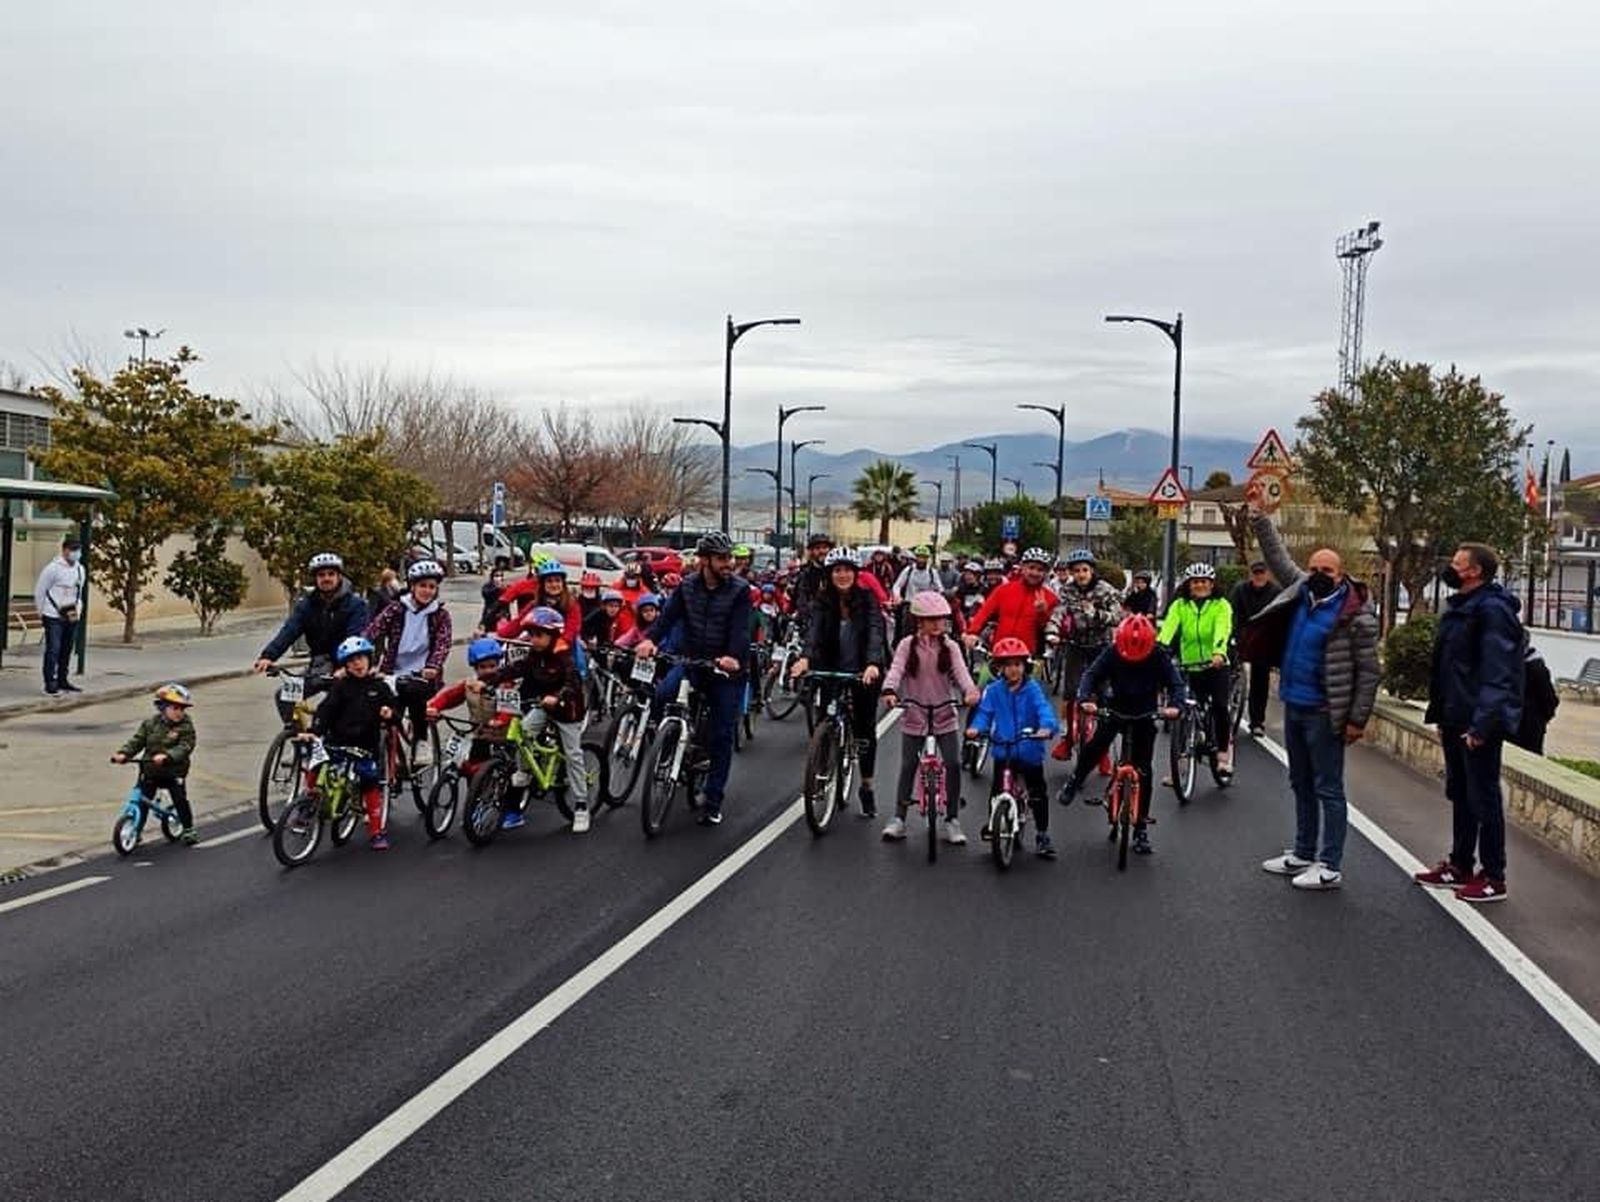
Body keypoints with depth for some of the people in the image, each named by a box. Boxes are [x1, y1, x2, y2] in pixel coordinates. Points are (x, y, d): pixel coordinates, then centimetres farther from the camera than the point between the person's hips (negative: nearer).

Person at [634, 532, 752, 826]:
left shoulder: (739, 590, -8)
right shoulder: (687, 587, 0)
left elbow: (741, 628, -20)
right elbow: (668, 615, -12)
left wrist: (733, 657, -40)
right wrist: (650, 639, -32)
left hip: (725, 670, -2)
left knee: (722, 736, 1)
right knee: (658, 698, -23)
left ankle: (713, 802, 11)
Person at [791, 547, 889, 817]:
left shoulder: (868, 599, -10)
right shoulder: (823, 602, -5)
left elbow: (875, 632, -24)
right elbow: (813, 630, -21)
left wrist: (873, 664, -42)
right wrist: (805, 658, -41)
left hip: (864, 672, -1)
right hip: (832, 671, 2)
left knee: (865, 728, 2)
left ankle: (866, 787, 17)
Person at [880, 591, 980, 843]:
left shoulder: (950, 646, 1)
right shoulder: (908, 645, -2)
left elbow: (960, 671, -11)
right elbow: (896, 669, -15)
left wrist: (969, 690, -32)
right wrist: (890, 691, -34)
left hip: (945, 715, 1)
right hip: (914, 715, -1)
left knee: (953, 765, -6)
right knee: (908, 766, 4)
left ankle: (952, 821, 5)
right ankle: (899, 818, 15)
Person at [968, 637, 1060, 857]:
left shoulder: (1032, 689, -7)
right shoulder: (993, 691, -2)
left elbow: (1044, 709, -19)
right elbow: (984, 712, -7)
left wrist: (1047, 727, -39)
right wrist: (975, 728, -28)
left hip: (1030, 751, -1)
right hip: (1003, 750, 1)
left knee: (1038, 794, 5)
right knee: (997, 790, 1)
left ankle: (1042, 835, 18)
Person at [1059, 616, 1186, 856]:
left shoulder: (1159, 657, -18)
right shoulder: (1111, 654, -16)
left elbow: (1176, 683, -20)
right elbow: (1091, 674, -22)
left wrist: (1175, 705, -41)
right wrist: (1085, 698, -42)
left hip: (1145, 716, -1)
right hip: (1116, 710, 1)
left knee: (1143, 771, -3)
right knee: (1095, 746, -21)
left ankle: (1141, 828, 4)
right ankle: (1074, 782, 9)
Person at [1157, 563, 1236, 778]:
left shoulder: (1221, 605, 0)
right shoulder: (1179, 606, 4)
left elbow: (1222, 630, -18)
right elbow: (1168, 627, -12)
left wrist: (1219, 653, -38)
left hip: (1216, 667, -2)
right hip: (1190, 668, 2)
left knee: (1219, 706, -20)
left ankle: (1224, 757, -5)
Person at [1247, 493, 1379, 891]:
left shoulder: (1356, 615, -13)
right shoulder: (1301, 590, 7)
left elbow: (1368, 671, -13)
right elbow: (1277, 556, 20)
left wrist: (1357, 719, -15)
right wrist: (1257, 515, 17)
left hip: (1324, 713, -8)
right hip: (1293, 706, 8)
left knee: (1328, 790, -1)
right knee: (1302, 785, 17)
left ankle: (1330, 867, 4)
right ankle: (1303, 854, 29)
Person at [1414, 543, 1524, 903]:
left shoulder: (1492, 610, -17)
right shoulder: (1458, 607, 14)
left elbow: (1497, 673, -24)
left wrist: (1482, 724, -29)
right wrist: (1440, 714, 17)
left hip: (1478, 724, -10)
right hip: (1455, 719, 10)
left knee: (1483, 798, -2)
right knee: (1459, 794, 17)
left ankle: (1493, 878, 7)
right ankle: (1460, 865, 29)